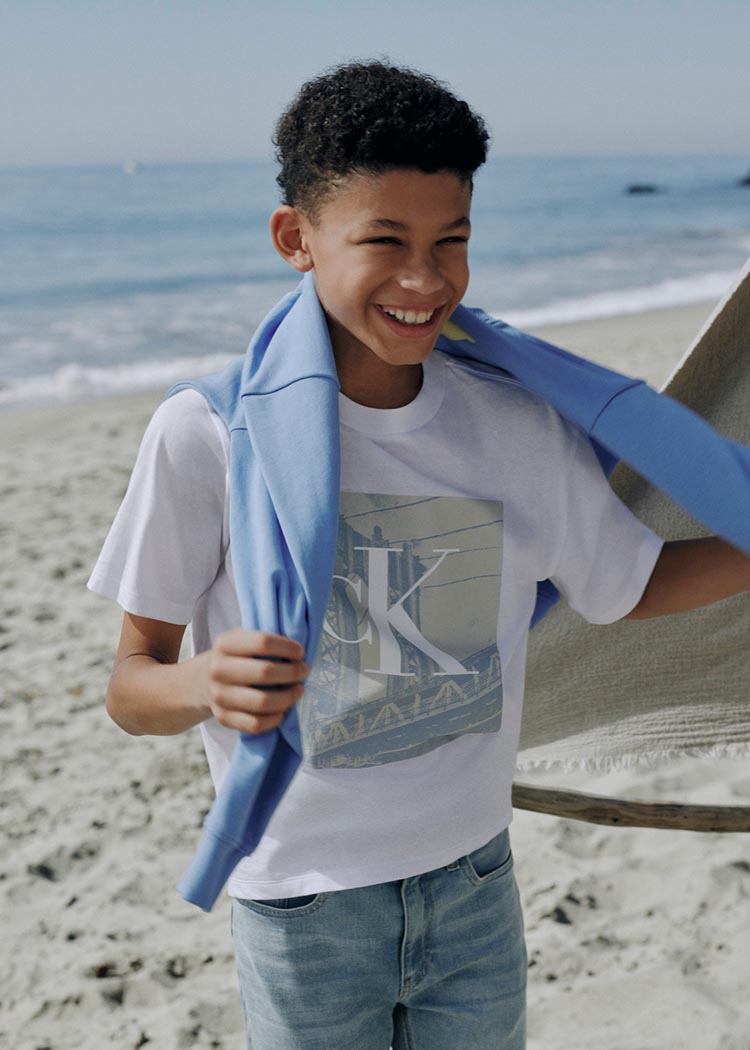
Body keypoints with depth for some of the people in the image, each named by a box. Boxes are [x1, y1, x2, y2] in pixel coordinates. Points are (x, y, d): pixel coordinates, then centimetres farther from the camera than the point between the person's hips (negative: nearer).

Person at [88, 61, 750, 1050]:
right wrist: (204, 685, -32)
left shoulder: (522, 426, -5)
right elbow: (131, 685, -11)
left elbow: (634, 581, 11)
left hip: (475, 887, 3)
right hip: (303, 907, -3)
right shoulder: (209, 433, -16)